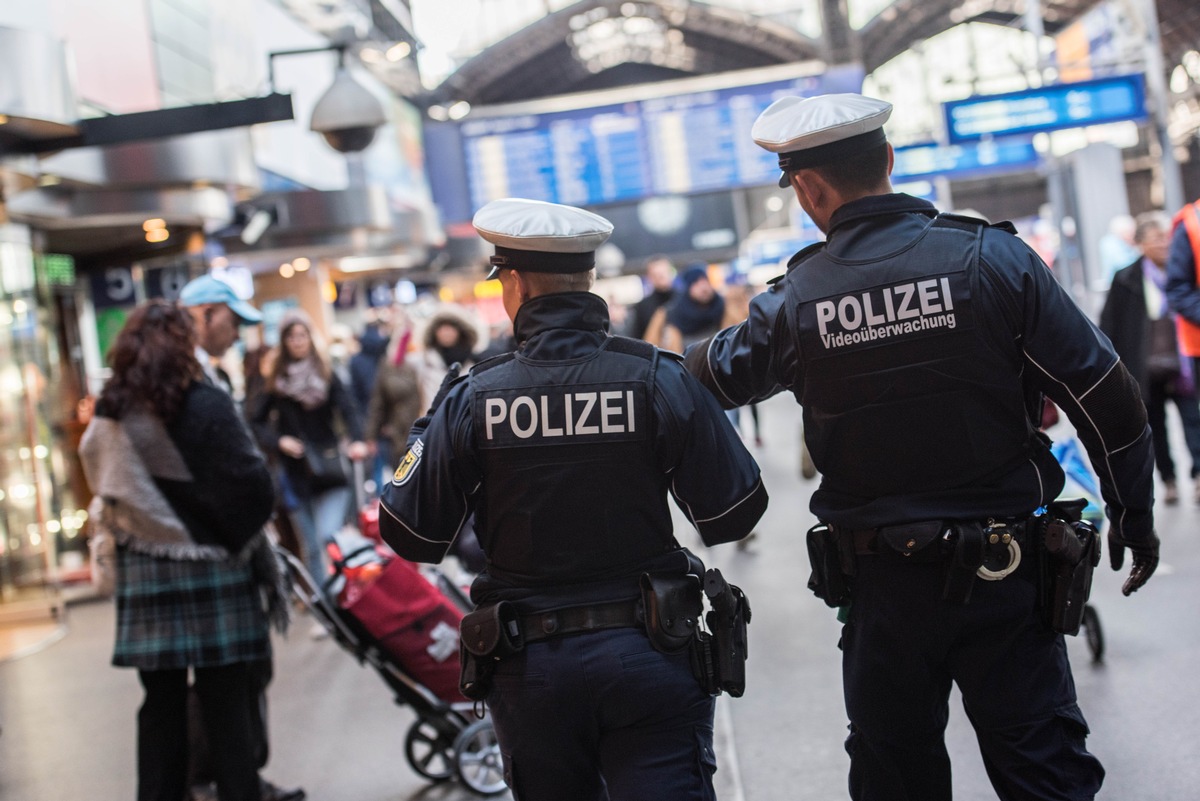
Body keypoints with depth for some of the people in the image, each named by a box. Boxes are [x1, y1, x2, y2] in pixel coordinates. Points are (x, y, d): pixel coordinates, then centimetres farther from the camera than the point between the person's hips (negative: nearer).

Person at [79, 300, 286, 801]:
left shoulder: (108, 416, 2)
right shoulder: (207, 406, -11)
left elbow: (105, 495, 8)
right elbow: (250, 491, -11)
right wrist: (267, 570, -3)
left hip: (143, 575, 4)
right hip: (212, 571, -4)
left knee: (161, 703, 12)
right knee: (226, 704, 3)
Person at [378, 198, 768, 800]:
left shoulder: (473, 397, -7)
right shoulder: (660, 380, -7)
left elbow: (411, 536, -1)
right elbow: (732, 516, -4)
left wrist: (425, 437, 14)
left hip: (531, 669, 2)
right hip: (649, 659, -1)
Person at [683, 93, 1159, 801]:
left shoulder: (795, 301, -7)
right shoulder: (995, 258, -9)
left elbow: (713, 376, 13)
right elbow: (1105, 398, -6)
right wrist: (1135, 515, 7)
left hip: (885, 584, 1)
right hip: (1006, 575, 0)